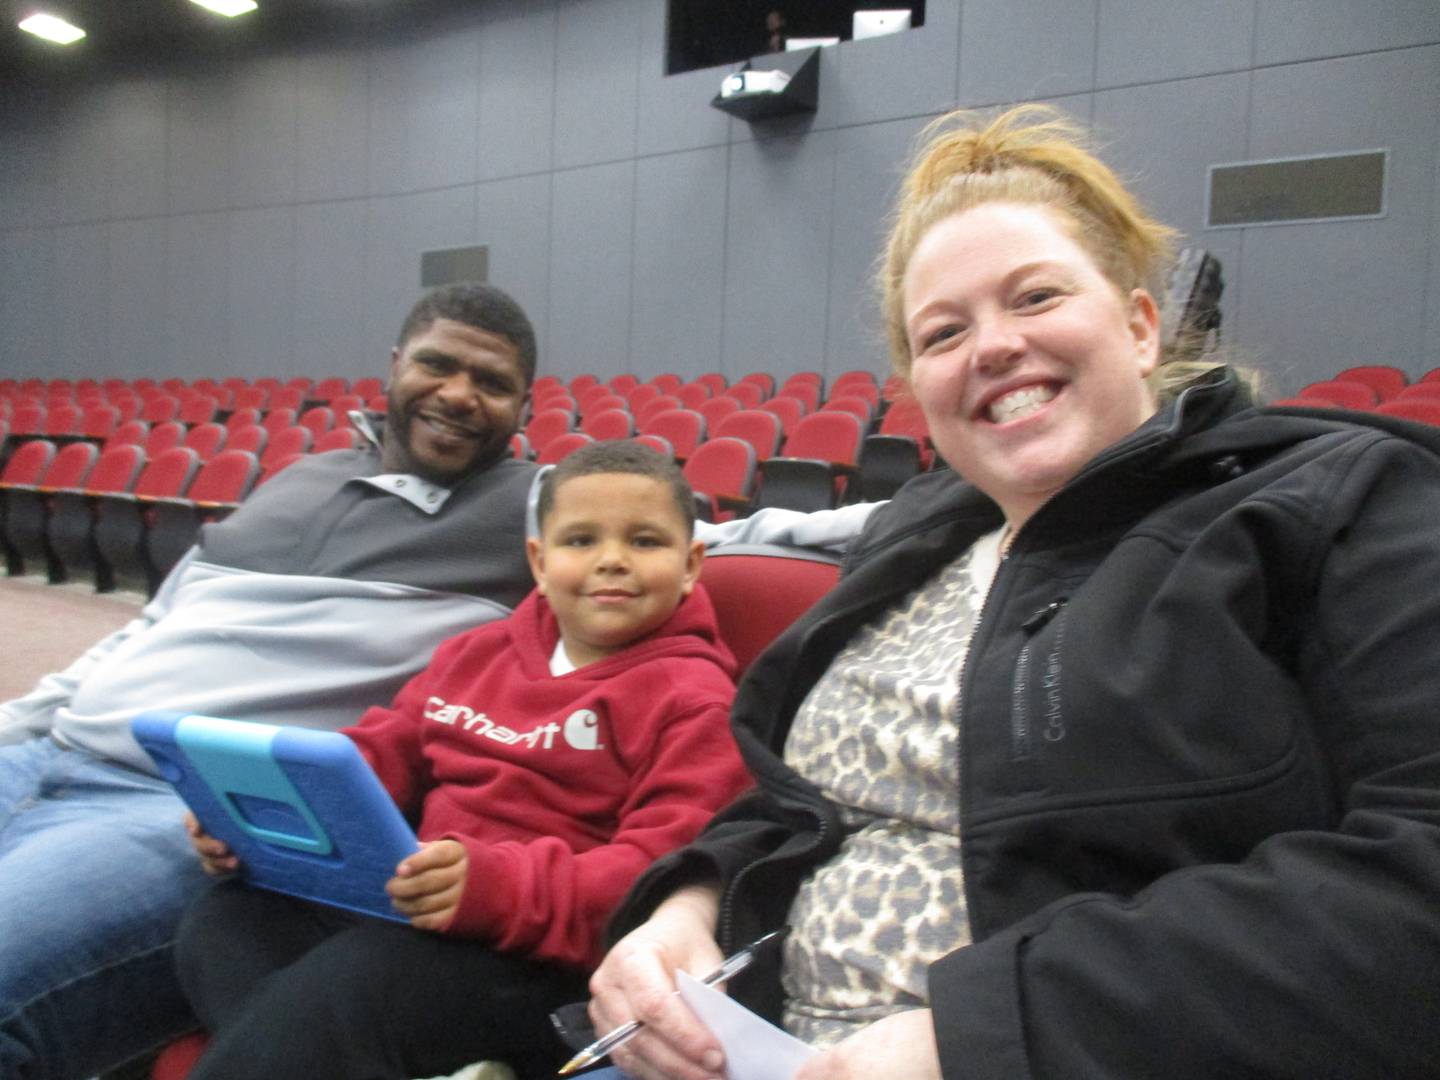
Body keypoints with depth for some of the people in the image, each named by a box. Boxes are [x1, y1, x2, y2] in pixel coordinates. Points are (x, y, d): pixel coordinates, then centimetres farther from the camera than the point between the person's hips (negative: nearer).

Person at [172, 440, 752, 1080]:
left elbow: (665, 869, -18)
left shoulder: (693, 699, -6)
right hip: (408, 904, 8)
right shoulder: (479, 651, 17)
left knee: (354, 973, -31)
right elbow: (383, 752, 20)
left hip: (544, 951, -8)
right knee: (224, 919, -8)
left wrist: (499, 887, -32)